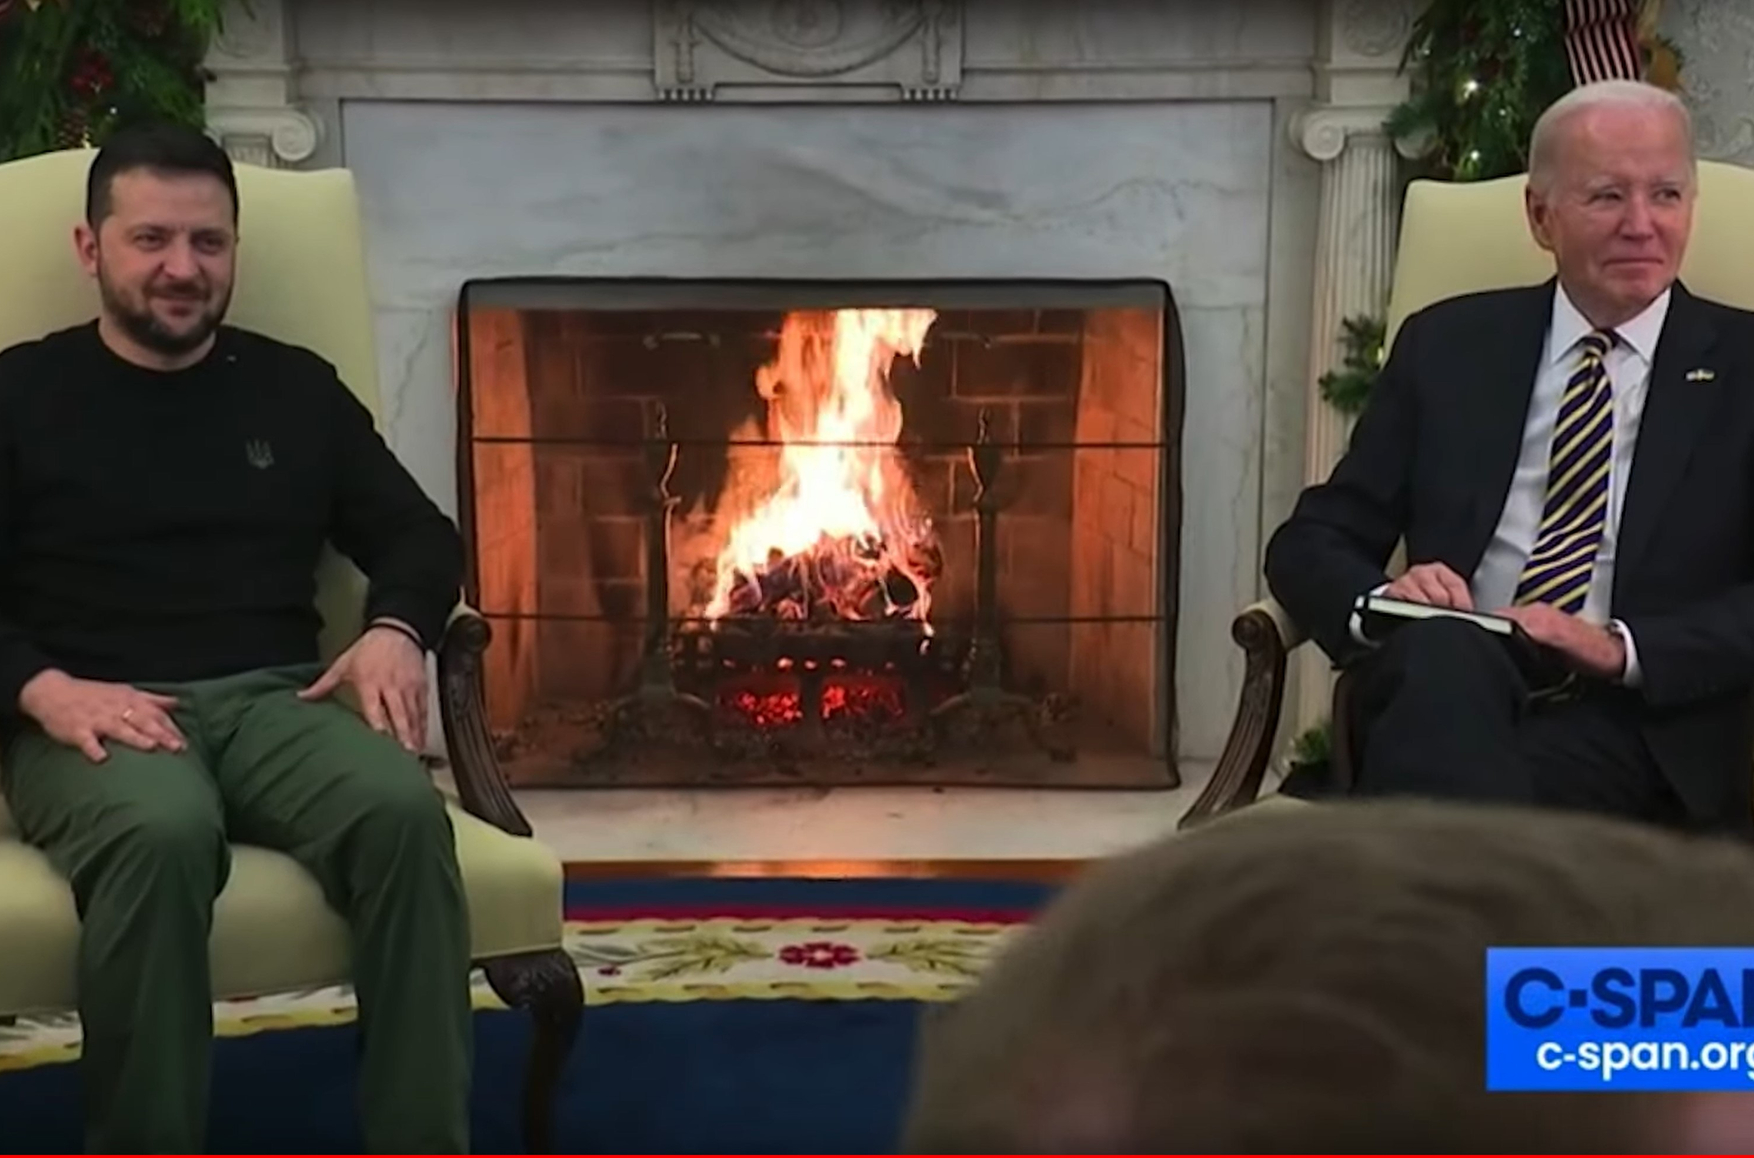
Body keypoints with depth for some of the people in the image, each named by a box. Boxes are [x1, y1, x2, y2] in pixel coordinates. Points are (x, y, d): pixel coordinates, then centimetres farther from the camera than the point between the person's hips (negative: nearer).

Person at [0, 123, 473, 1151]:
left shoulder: (297, 387, 20)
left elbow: (419, 535, 20)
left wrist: (396, 630, -3)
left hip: (277, 698, 3)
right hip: (98, 716, -2)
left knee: (404, 807, -32)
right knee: (161, 832, -40)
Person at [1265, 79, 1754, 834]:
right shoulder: (1448, 345, 16)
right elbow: (1309, 542, 14)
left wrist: (1623, 648, -16)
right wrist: (1379, 600, -10)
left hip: (1638, 723, -2)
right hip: (1439, 688, 2)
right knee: (1444, 650, -36)